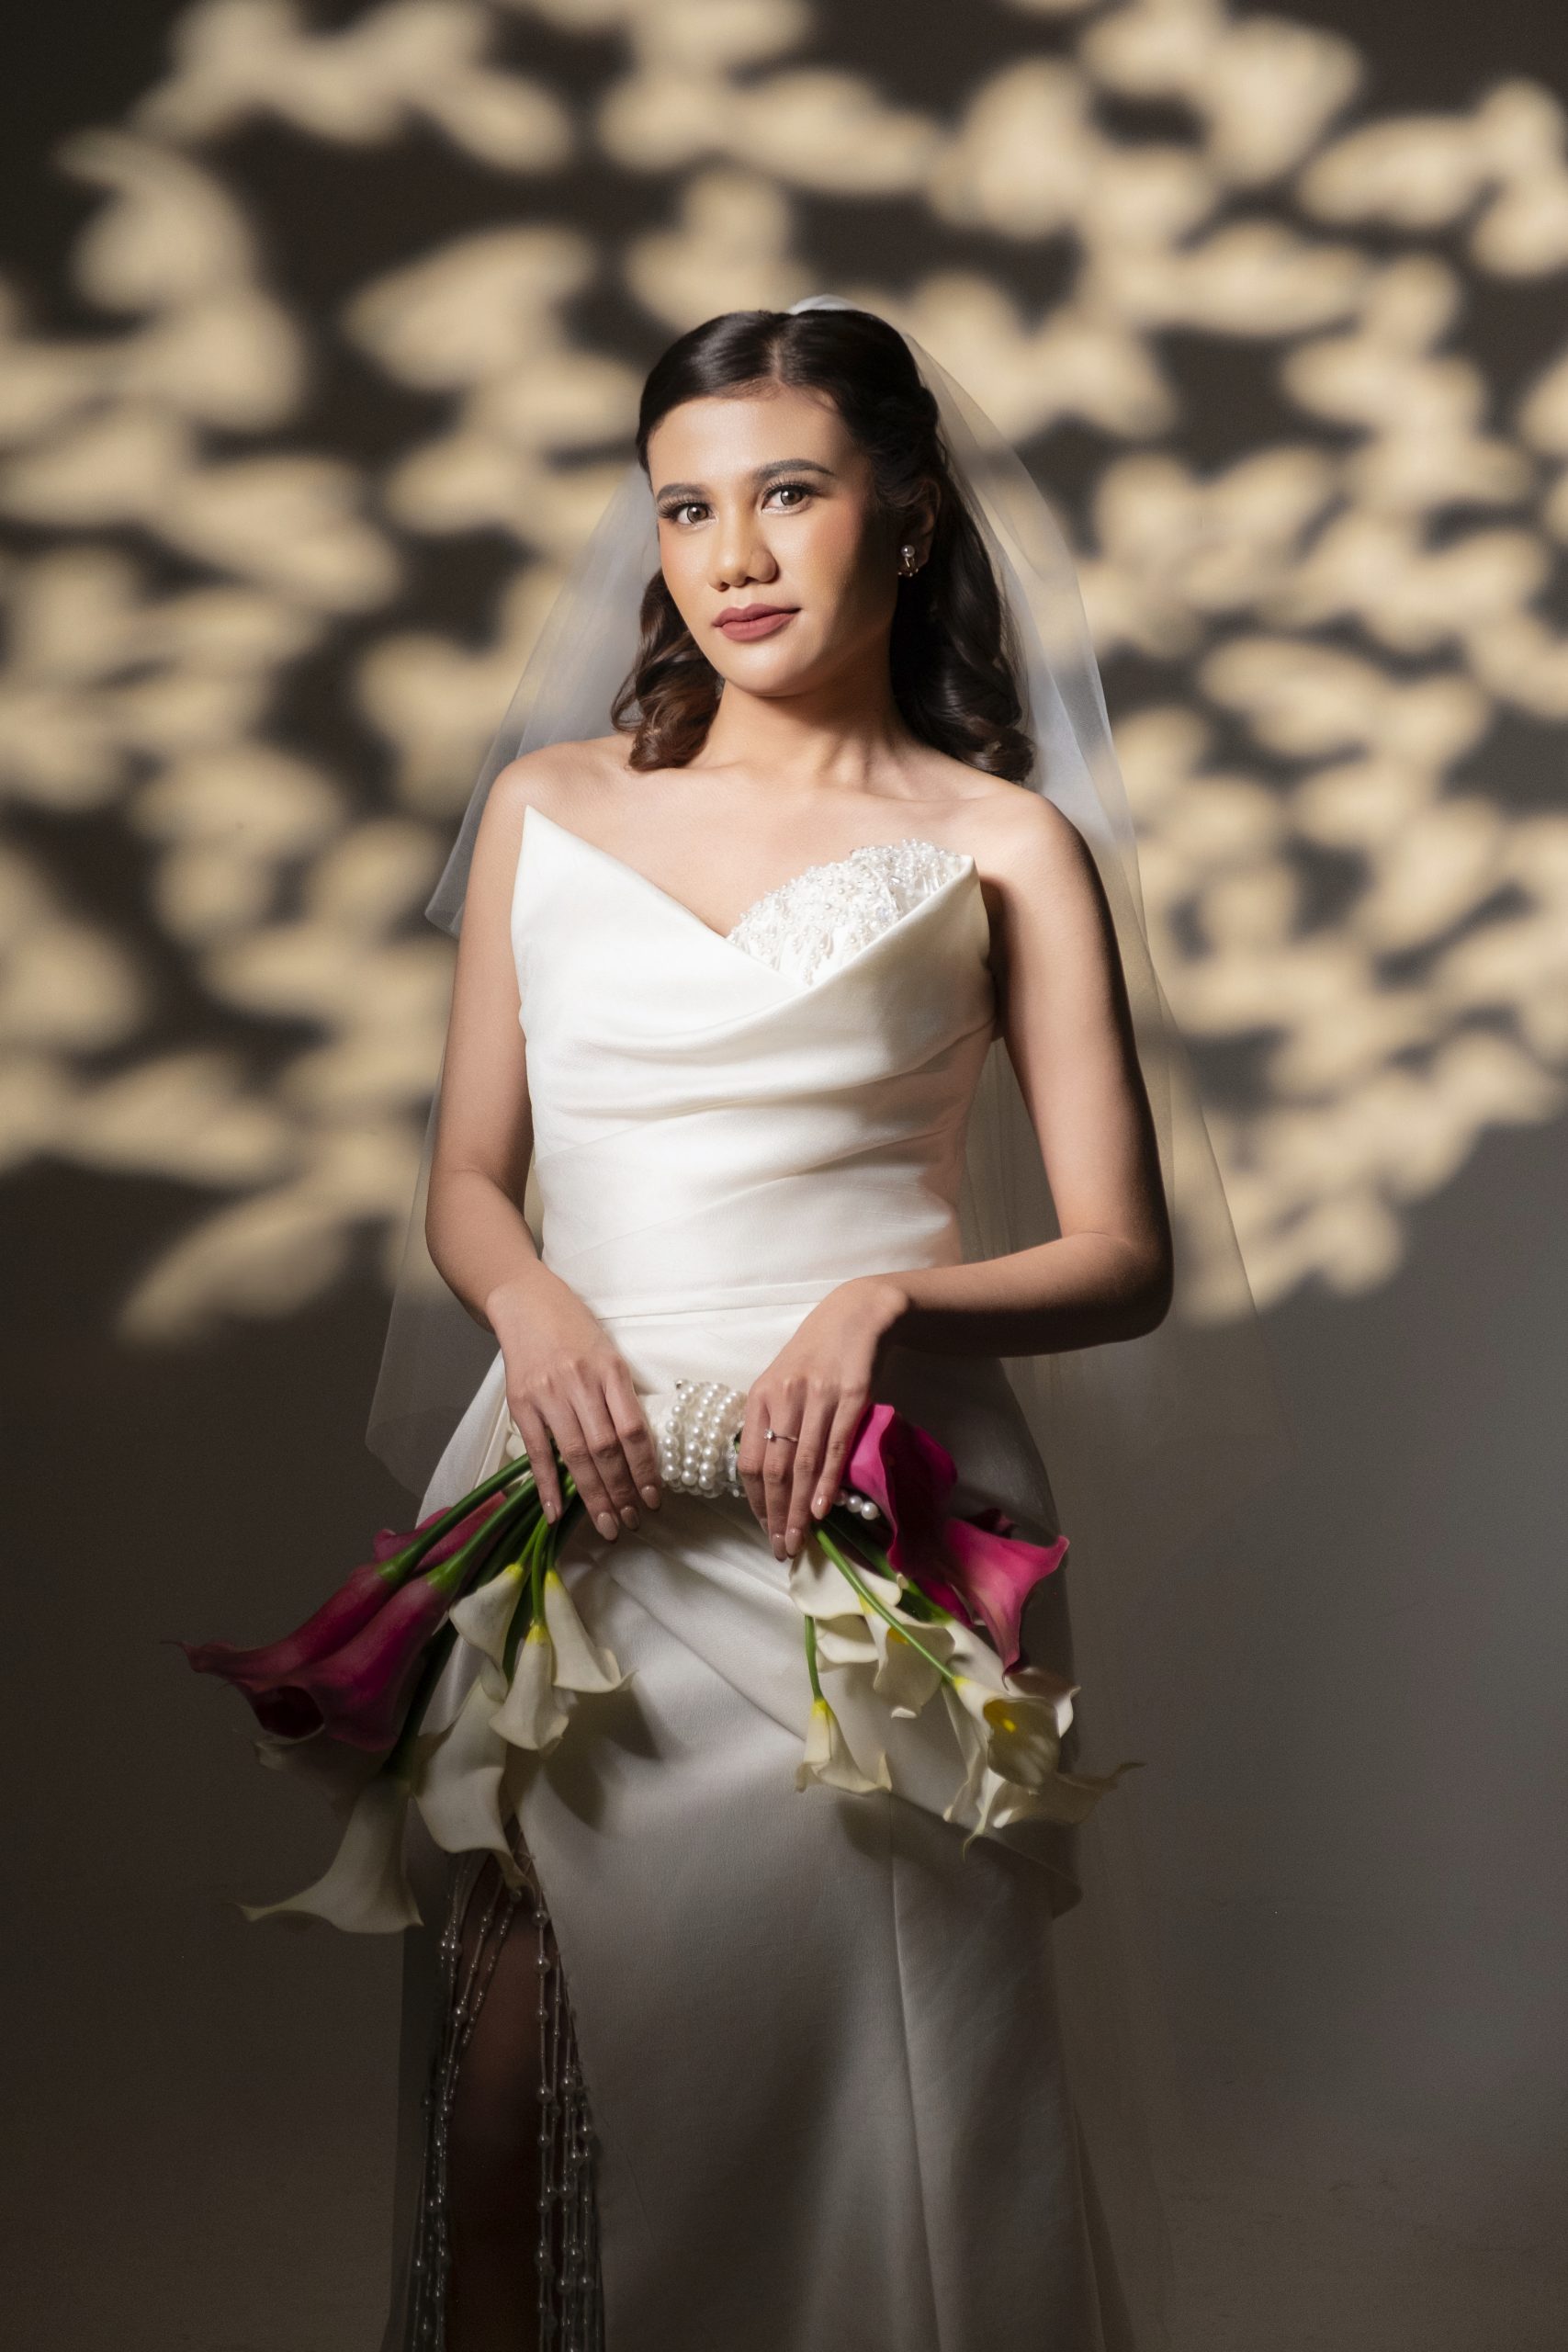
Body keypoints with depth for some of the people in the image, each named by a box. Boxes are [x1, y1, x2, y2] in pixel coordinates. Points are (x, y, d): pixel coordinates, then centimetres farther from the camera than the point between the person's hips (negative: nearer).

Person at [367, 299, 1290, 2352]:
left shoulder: (1001, 845, 5)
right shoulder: (548, 802, 13)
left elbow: (1125, 1258, 2)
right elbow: (466, 1184, 15)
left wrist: (891, 1302, -16)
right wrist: (531, 1304, -7)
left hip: (869, 1494, -2)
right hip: (582, 1480, 2)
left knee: (855, 2079, -2)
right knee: (525, 2087, -3)